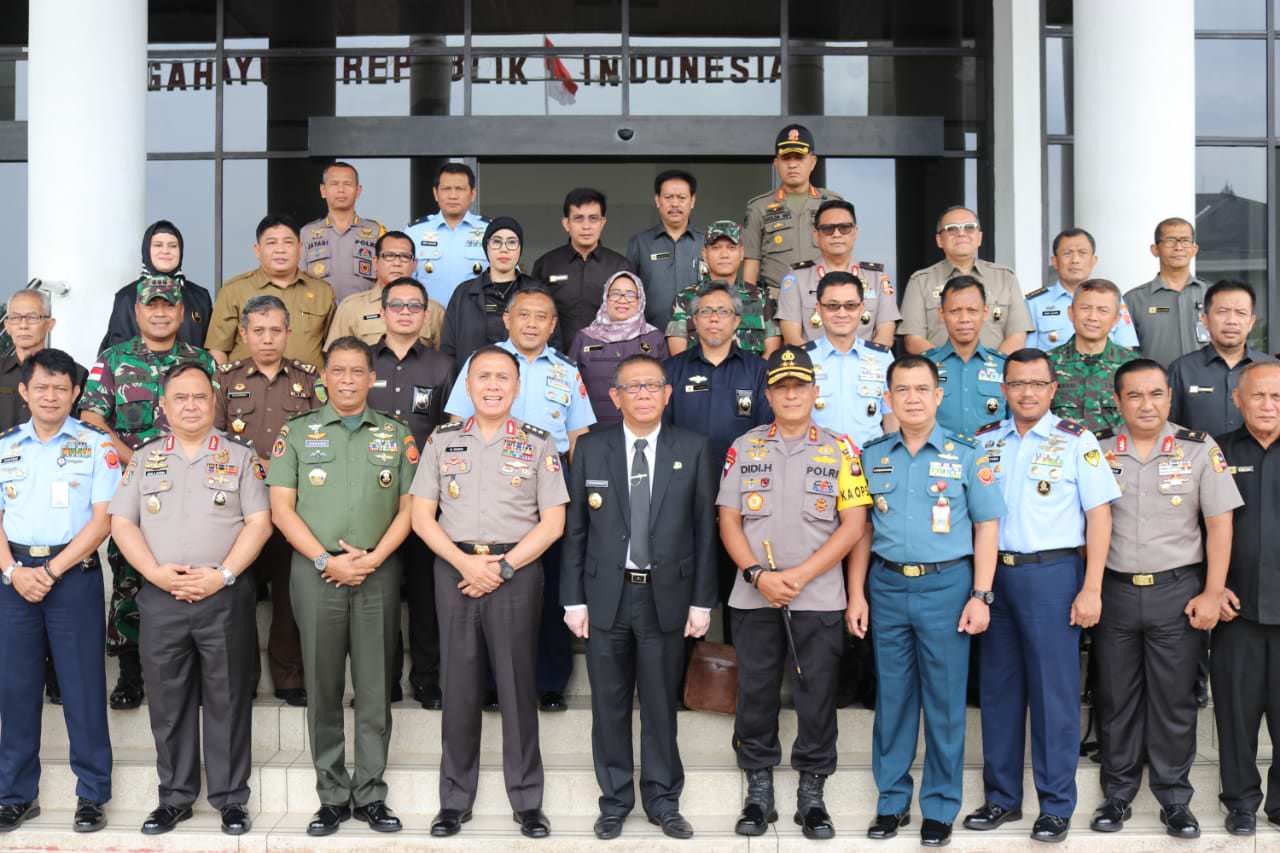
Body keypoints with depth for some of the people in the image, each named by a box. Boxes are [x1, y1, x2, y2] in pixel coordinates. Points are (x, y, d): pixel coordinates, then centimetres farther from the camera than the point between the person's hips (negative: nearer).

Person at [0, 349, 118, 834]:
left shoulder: (97, 446, 0)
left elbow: (102, 519, -6)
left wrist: (53, 570, -12)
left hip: (75, 573, -3)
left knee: (83, 685, 0)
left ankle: (92, 794, 8)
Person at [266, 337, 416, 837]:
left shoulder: (397, 435, 9)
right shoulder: (297, 434, 6)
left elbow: (408, 507, 5)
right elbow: (281, 508, 0)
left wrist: (373, 557, -9)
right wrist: (326, 560, -10)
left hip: (378, 573, 1)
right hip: (315, 572, 0)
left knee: (375, 689, 3)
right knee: (323, 689, 4)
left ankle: (371, 795, 11)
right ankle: (333, 796, 12)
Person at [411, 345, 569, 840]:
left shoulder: (538, 444, 4)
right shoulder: (442, 441, 8)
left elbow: (552, 522, 0)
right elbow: (421, 516, 4)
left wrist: (504, 567, -10)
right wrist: (466, 563, -9)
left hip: (517, 571, -1)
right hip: (455, 569, 1)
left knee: (518, 686, 2)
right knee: (459, 685, 6)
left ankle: (527, 801, 11)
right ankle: (455, 800, 15)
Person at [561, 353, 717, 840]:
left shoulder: (693, 450, 1)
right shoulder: (590, 449, 2)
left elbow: (704, 529, 2)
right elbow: (575, 530, 3)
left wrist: (702, 601, -1)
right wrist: (573, 599, -1)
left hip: (666, 596, 0)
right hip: (606, 595, 1)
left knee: (661, 705, 8)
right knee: (610, 705, 9)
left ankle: (662, 800, 23)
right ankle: (615, 801, 22)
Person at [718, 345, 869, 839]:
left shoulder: (840, 451, 3)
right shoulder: (744, 449, 7)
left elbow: (853, 525, -3)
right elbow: (728, 520, 4)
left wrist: (800, 576, -12)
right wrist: (758, 575, -10)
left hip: (819, 598, -1)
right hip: (753, 597, 1)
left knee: (817, 697, 3)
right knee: (755, 695, 6)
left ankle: (811, 796, 16)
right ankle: (758, 793, 19)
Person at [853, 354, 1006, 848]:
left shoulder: (965, 455, 0)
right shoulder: (871, 456, 6)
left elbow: (987, 526, 1)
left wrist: (981, 596, -6)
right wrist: (857, 595, 4)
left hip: (946, 586, -2)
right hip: (887, 586, 2)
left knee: (944, 701, 4)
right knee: (892, 698, 9)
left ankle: (940, 810, 16)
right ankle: (892, 802, 21)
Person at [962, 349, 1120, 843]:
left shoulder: (1077, 441, -1)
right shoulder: (984, 442, 9)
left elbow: (1099, 515, -3)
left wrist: (1090, 589, -10)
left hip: (1052, 574, -4)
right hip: (994, 574, 4)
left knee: (1053, 690, 1)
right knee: (998, 687, 10)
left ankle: (1056, 806, 12)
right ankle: (1001, 797, 22)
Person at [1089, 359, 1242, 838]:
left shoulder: (1199, 450, -1)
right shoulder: (1097, 451, 2)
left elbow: (1219, 523, -1)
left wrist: (1212, 593, -5)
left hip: (1177, 591, -1)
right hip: (1113, 590, 1)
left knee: (1173, 701, 5)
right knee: (1116, 699, 9)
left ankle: (1174, 799, 17)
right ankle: (1117, 795, 20)